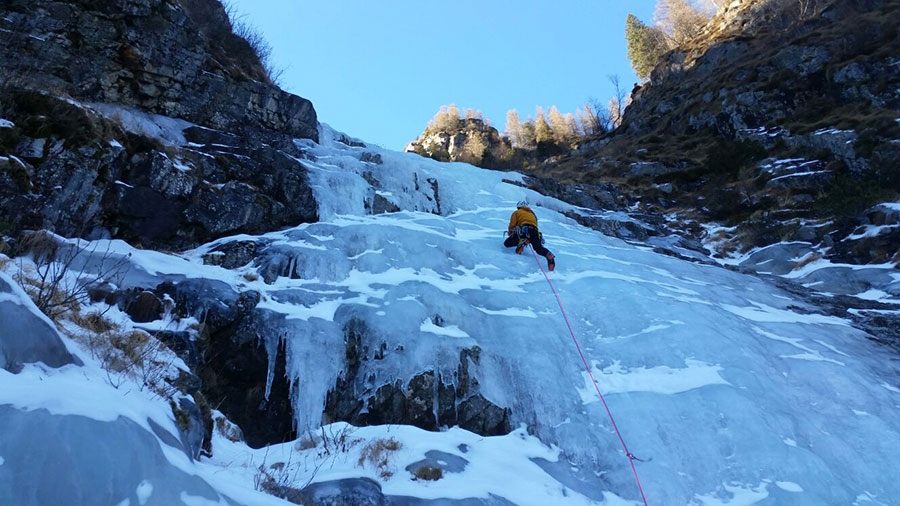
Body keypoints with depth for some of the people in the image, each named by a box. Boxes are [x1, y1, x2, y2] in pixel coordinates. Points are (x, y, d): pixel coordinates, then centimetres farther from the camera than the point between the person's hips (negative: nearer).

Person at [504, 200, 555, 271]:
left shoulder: (516, 212, 24)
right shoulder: (532, 213, 39)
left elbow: (512, 224, 12)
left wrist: (510, 233, 30)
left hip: (524, 229, -4)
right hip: (535, 230, 4)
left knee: (507, 243, 1)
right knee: (539, 249, 1)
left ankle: (522, 242, -26)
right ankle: (548, 255, -33)